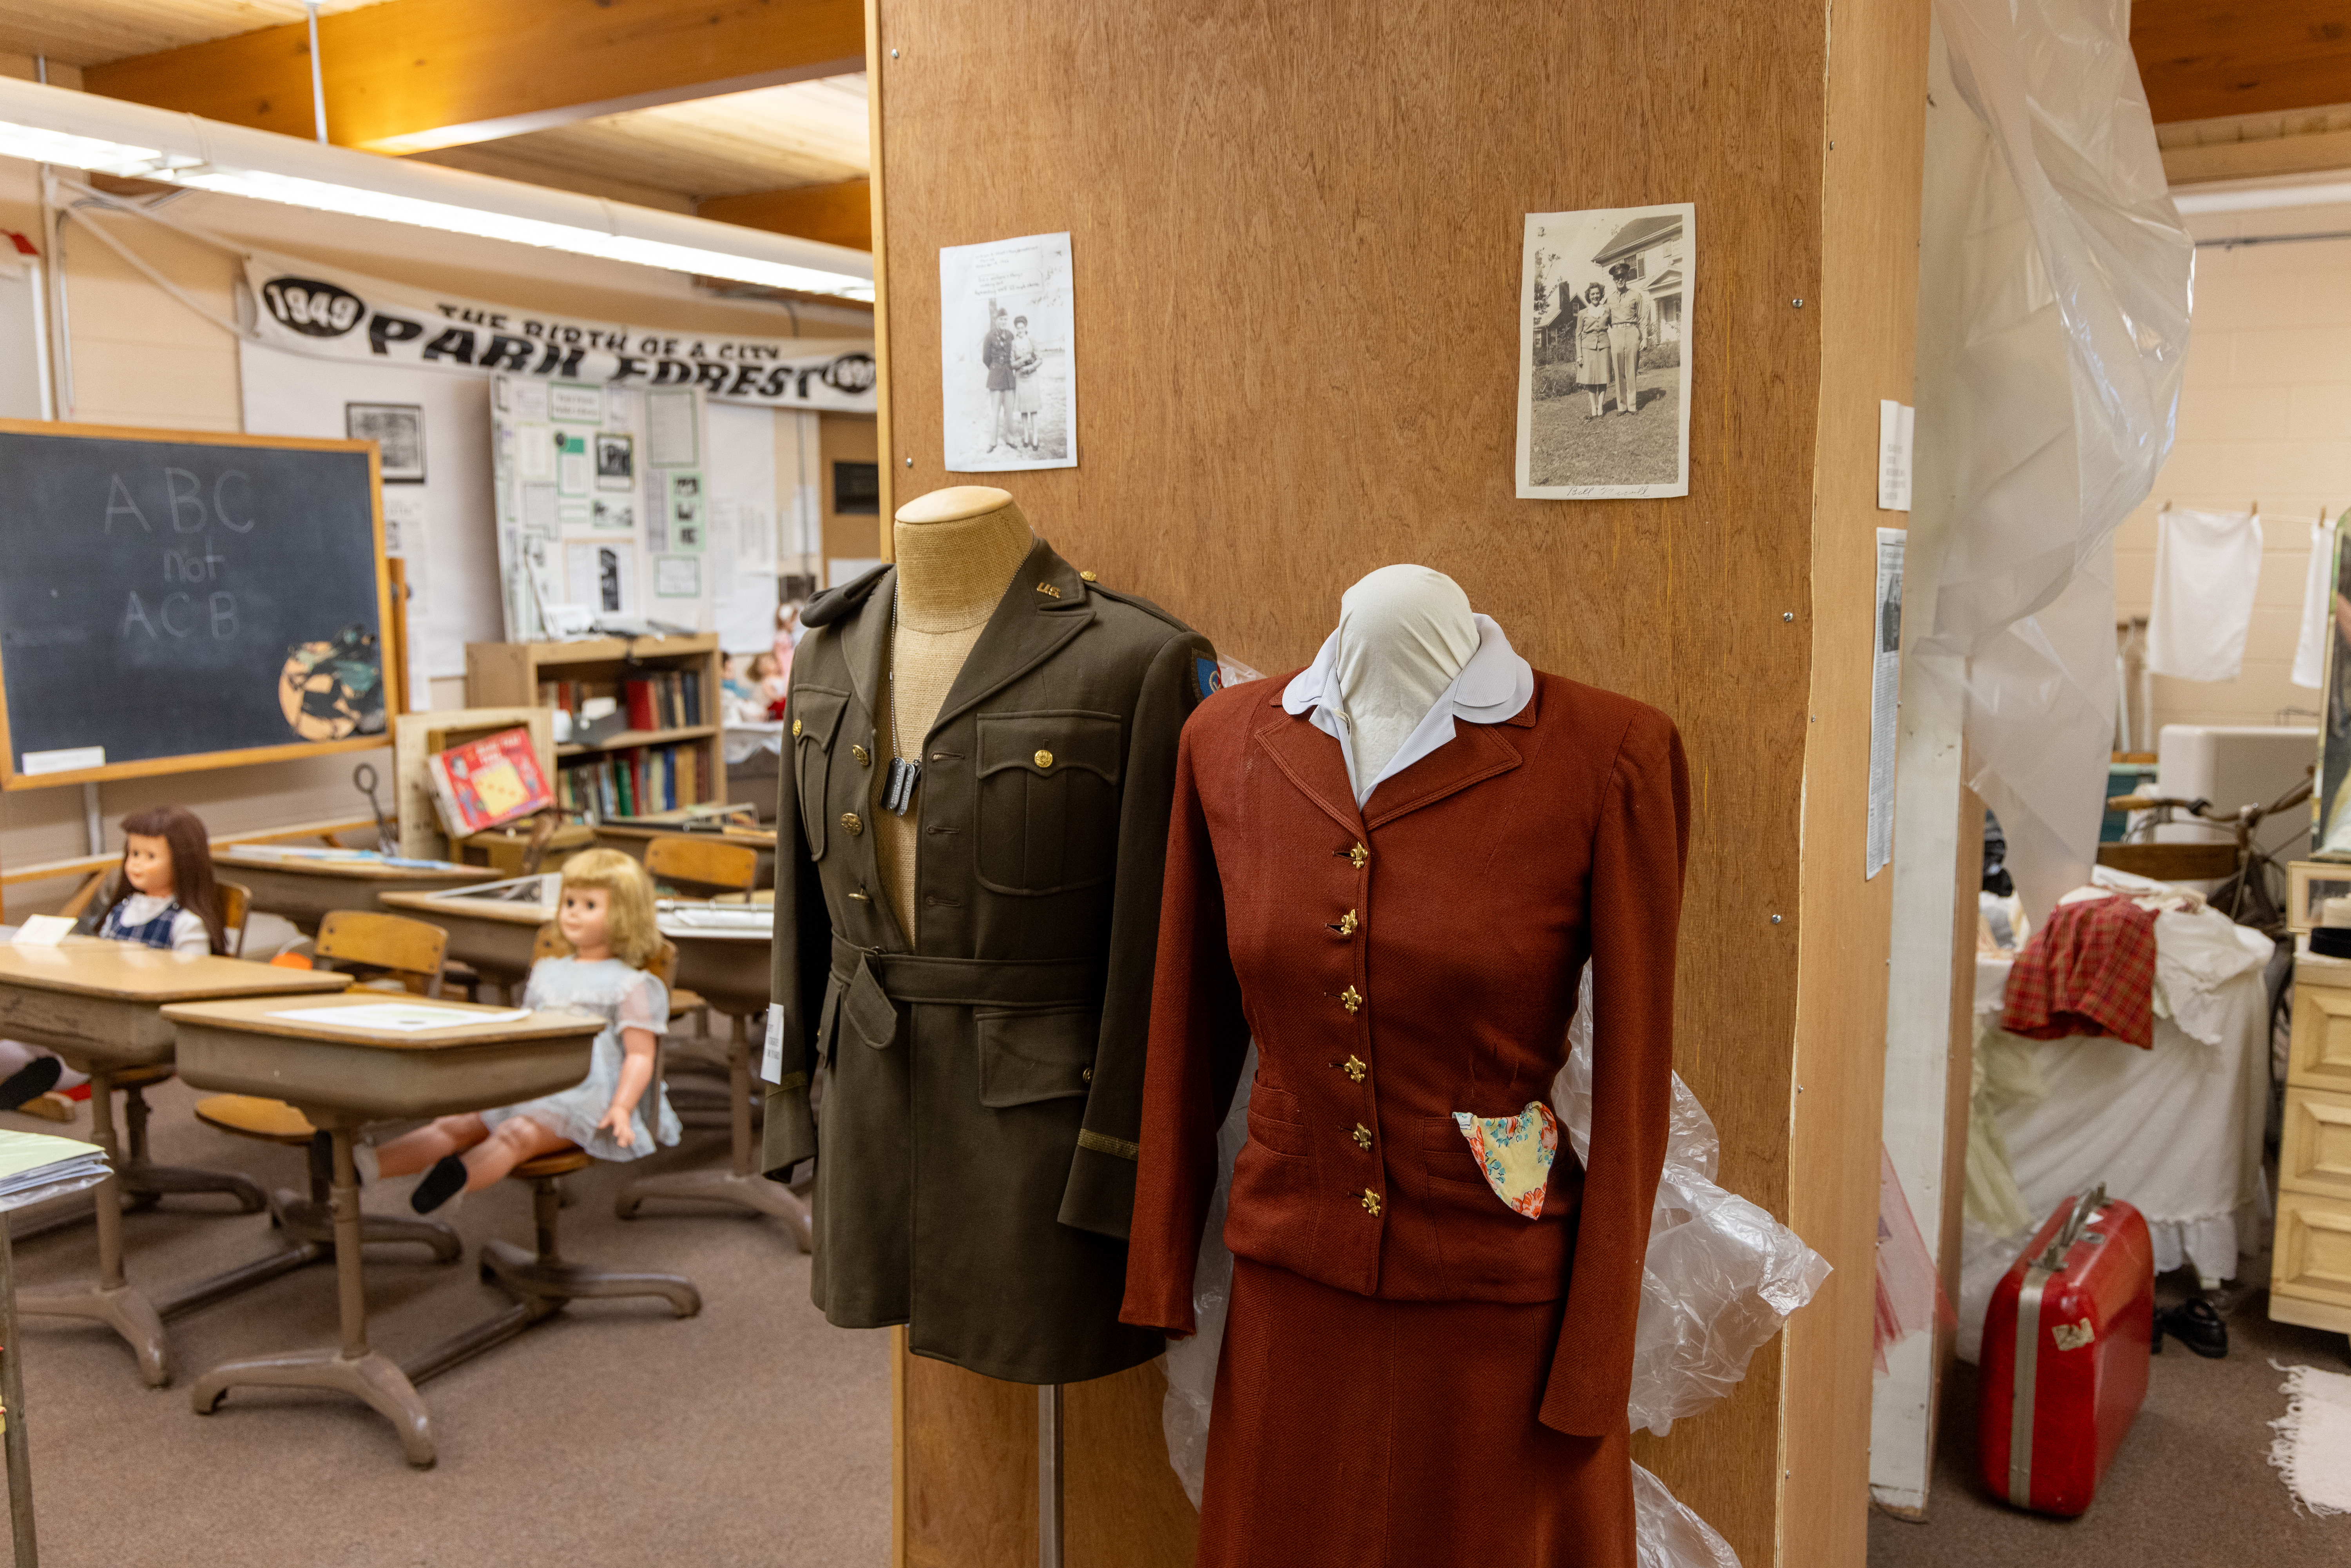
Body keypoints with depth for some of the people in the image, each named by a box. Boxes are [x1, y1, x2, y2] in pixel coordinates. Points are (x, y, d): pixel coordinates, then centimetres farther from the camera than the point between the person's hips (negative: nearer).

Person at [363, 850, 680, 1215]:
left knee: (517, 1133, -34)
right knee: (453, 1126, -16)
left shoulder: (631, 985, 2)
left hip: (582, 1100, -7)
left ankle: (458, 1178, -60)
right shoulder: (546, 973, 24)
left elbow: (640, 1056, -5)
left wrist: (621, 1109, -18)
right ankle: (365, 1166, -34)